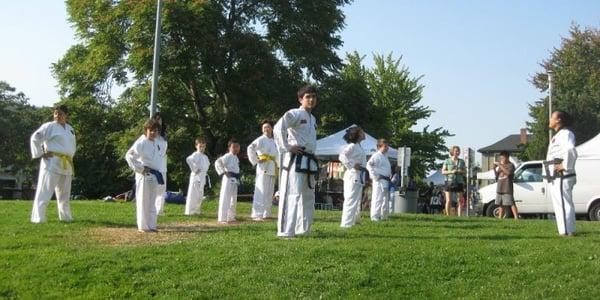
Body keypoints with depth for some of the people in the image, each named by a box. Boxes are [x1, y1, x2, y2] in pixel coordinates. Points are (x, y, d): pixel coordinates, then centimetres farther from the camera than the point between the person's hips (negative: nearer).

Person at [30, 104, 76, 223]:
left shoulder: (70, 129, 16)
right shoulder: (49, 126, -5)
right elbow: (35, 138, -12)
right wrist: (40, 154, -13)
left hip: (66, 165, 7)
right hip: (52, 163, -7)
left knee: (64, 194, 17)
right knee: (44, 192, -9)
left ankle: (66, 217, 29)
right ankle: (38, 218, -9)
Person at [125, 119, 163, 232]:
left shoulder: (157, 143, 11)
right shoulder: (141, 143, -13)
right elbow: (129, 156, -20)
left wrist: (158, 173, 14)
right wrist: (139, 168, -17)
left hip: (155, 175, 8)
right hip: (144, 175, -8)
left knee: (152, 202, 13)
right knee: (143, 201, -2)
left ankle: (151, 225, 22)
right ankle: (143, 226, 6)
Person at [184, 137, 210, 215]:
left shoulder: (205, 156, 15)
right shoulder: (196, 154, -10)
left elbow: (207, 164, 35)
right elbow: (188, 159, -30)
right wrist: (194, 169, -22)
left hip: (203, 177, 8)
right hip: (196, 176, -8)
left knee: (200, 195, 13)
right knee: (193, 194, -7)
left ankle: (196, 210, 23)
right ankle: (189, 211, -3)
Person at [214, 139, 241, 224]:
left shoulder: (236, 158, 15)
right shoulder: (227, 156, -12)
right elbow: (217, 162, -23)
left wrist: (237, 178, 16)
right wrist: (223, 172, -22)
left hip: (235, 180, 9)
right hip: (228, 179, -9)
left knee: (233, 199, 16)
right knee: (225, 198, -10)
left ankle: (231, 217, 27)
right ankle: (222, 218, -10)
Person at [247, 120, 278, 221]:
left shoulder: (274, 141, 18)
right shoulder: (261, 139, -6)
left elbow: (276, 154, 32)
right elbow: (250, 148, -20)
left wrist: (277, 165, 18)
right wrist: (256, 161, -18)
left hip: (273, 169, 8)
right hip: (263, 168, -8)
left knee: (269, 193, 12)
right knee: (261, 192, -13)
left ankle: (266, 213, 20)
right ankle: (257, 214, -14)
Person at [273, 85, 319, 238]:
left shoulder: (313, 119, 18)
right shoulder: (295, 113, -9)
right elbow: (278, 128, -23)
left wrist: (312, 158, 18)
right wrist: (287, 148, -19)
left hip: (309, 161, 9)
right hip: (296, 160, -9)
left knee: (308, 197, 15)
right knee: (292, 195, -13)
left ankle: (303, 229, 26)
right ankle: (285, 231, -13)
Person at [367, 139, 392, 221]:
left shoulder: (385, 156, 20)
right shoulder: (377, 156, -9)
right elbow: (369, 165, -22)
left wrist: (390, 178, 18)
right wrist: (375, 176, -20)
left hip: (386, 181, 10)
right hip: (379, 181, -10)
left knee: (386, 199, 13)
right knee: (378, 198, -9)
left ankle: (383, 216, 22)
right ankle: (374, 216, -6)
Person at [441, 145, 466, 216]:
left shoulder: (461, 161, 12)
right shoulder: (447, 161, 5)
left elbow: (465, 172, 13)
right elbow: (443, 172, 2)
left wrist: (461, 171, -9)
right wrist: (451, 171, -14)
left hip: (459, 182, 2)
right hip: (449, 182, -2)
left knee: (460, 201, -3)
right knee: (448, 201, -6)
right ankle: (448, 216, 0)